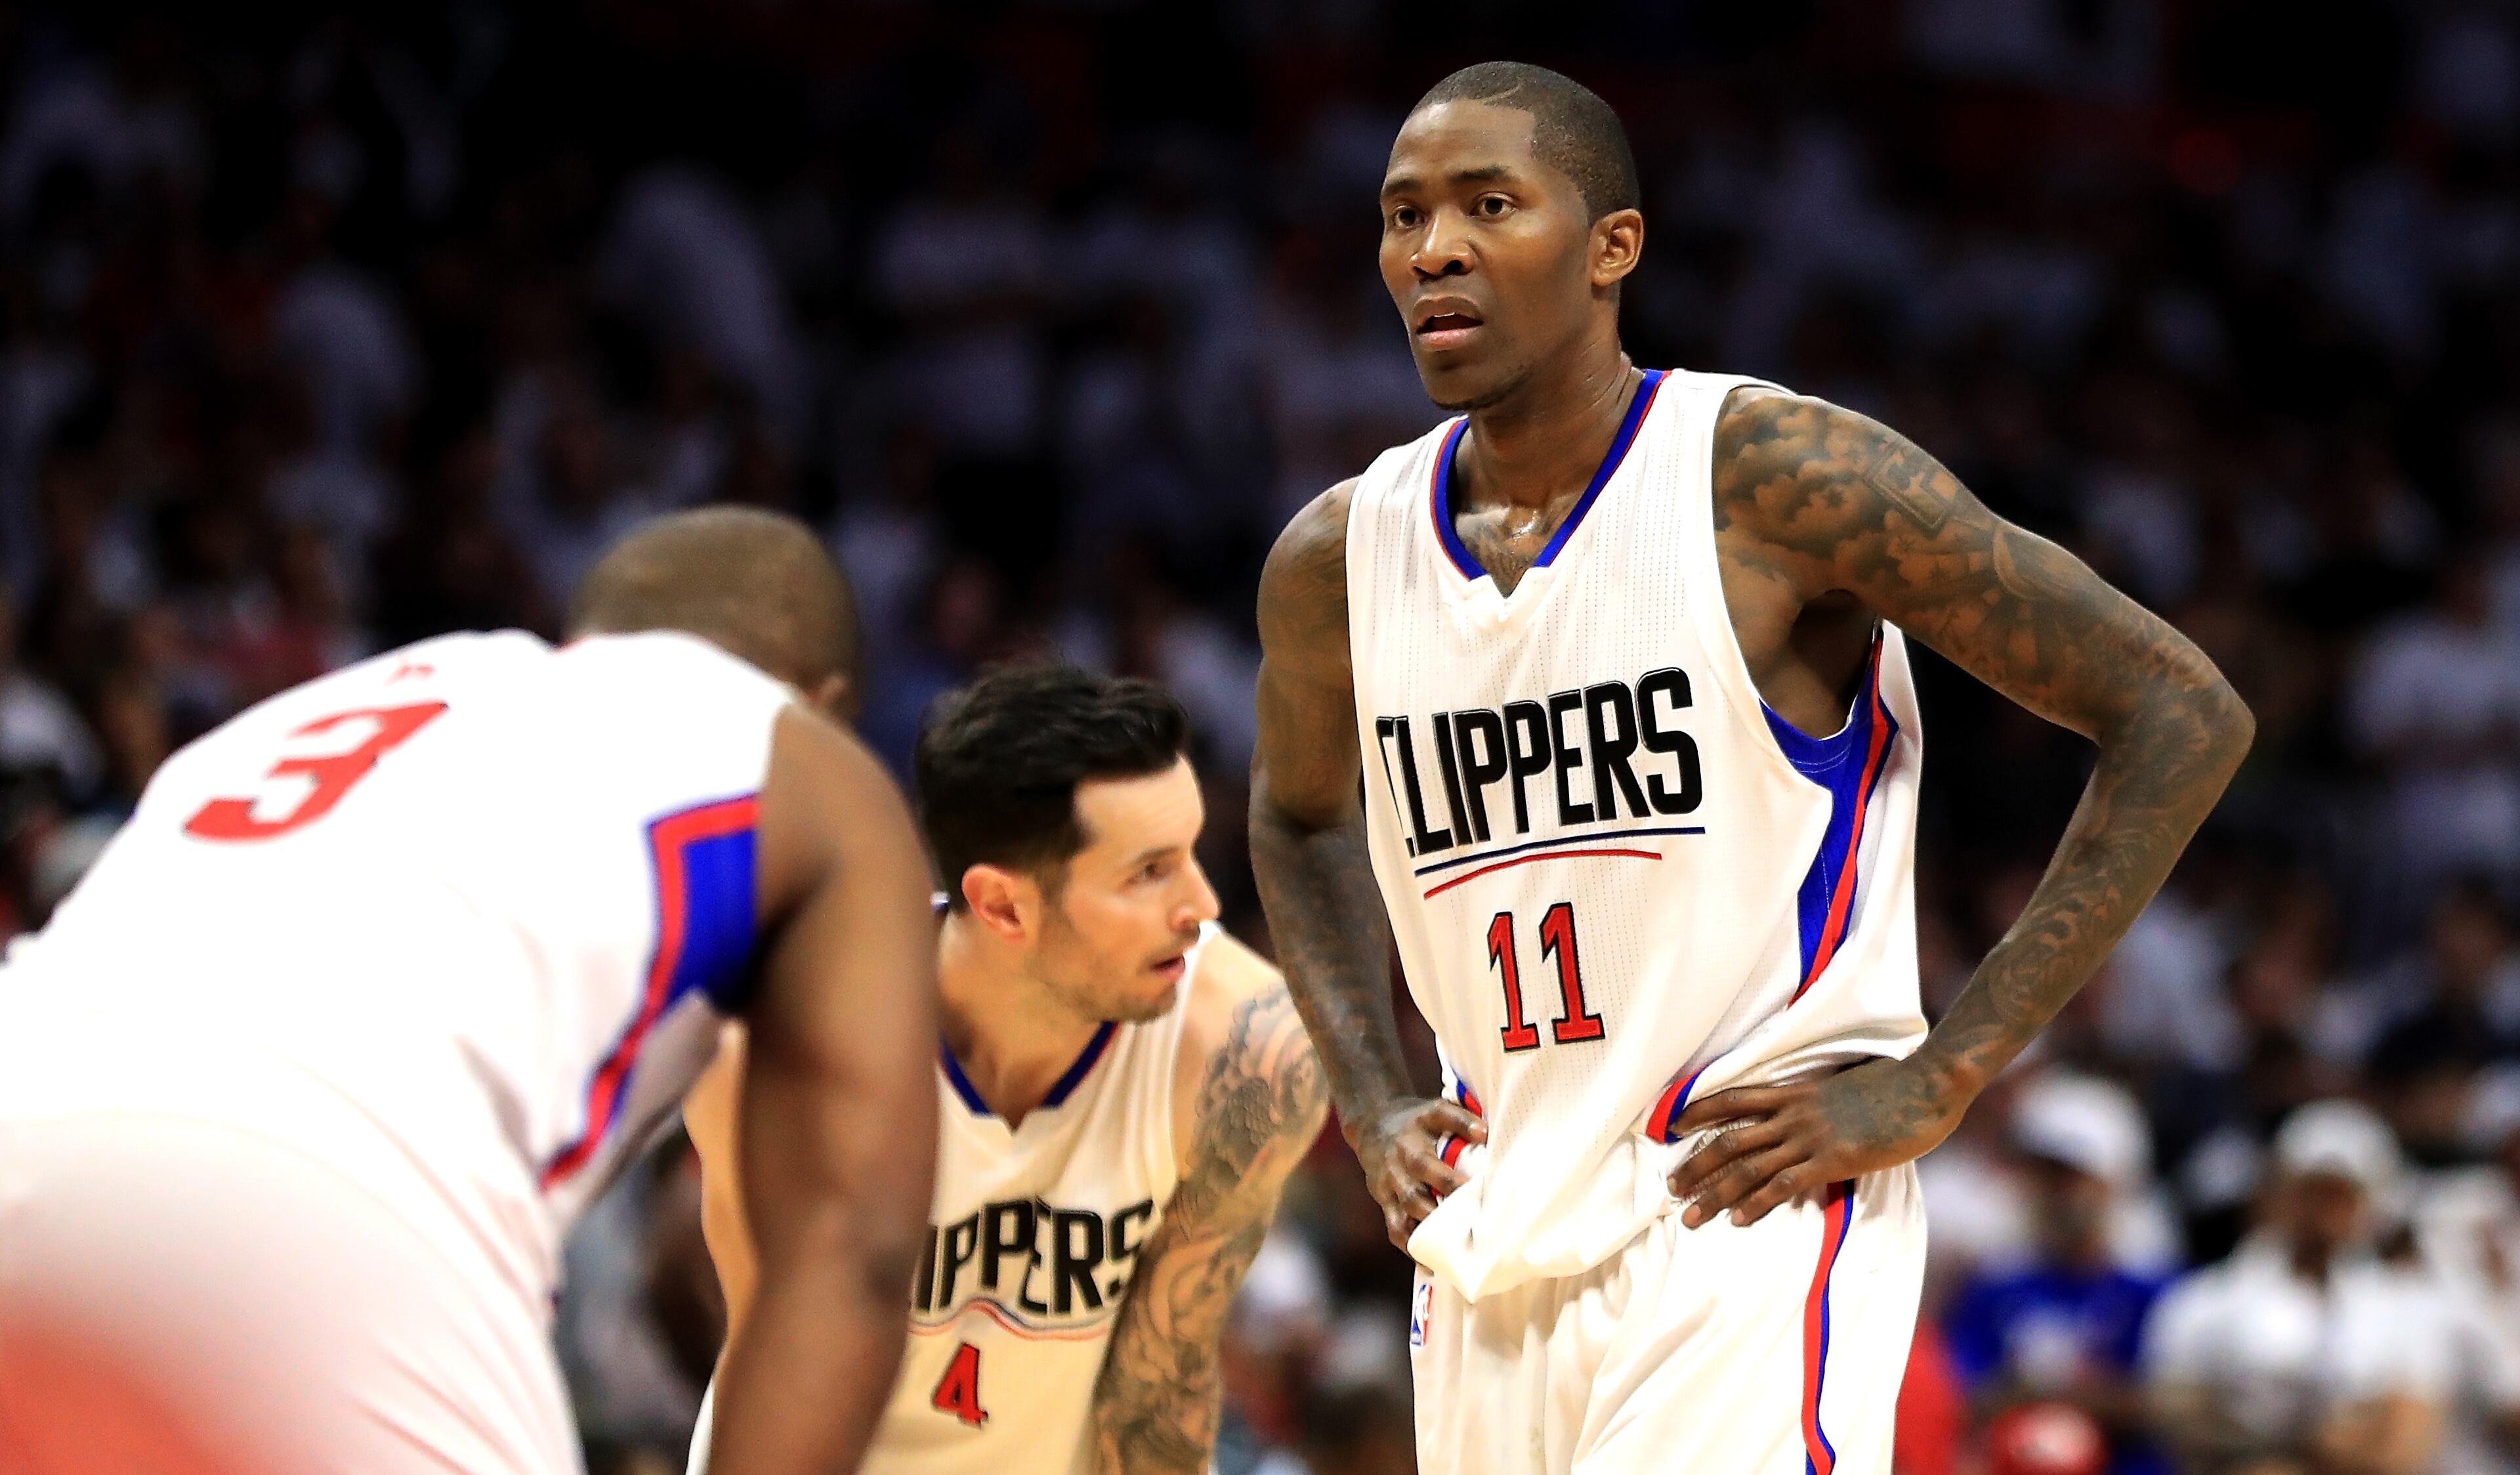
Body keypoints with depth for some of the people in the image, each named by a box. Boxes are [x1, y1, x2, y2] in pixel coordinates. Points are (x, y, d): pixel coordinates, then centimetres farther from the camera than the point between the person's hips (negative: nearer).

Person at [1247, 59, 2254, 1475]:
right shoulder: (1336, 556, 6)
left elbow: (2184, 718, -9)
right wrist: (1372, 1107, 13)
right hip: (1490, 1276, 6)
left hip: (1748, 1228, -6)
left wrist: (1939, 1080, -11)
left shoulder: (1779, 478, -10)